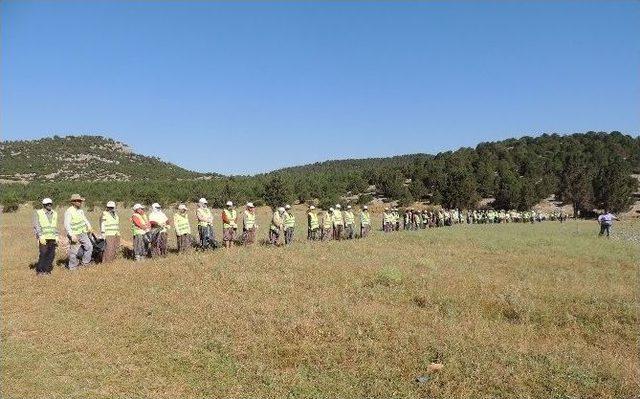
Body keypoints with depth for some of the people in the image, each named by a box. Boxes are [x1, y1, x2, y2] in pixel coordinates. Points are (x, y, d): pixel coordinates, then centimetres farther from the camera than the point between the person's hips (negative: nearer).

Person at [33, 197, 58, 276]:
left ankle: (47, 270, 10)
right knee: (43, 255, -8)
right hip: (43, 238, -5)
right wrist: (41, 237, -13)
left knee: (51, 255, 1)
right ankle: (39, 271, 4)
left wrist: (56, 236, 12)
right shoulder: (38, 213, 0)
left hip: (52, 238, 5)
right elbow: (36, 226, -5)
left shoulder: (54, 214, 16)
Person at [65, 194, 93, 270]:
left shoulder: (80, 210, 7)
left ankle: (85, 263, 17)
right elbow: (67, 225, -20)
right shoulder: (69, 212, -16)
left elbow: (84, 219, 22)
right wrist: (72, 235, -26)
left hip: (83, 233, 7)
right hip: (75, 235, -7)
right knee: (73, 252, 1)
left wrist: (89, 227, 6)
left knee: (89, 246, 6)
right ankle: (73, 267, 15)